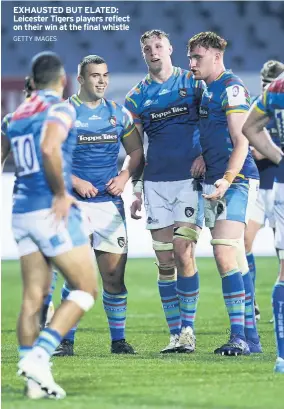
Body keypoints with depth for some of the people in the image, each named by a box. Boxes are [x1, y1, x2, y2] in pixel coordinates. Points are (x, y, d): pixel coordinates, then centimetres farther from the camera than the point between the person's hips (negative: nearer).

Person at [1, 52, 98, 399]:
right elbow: (49, 148, -26)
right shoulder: (60, 110, -8)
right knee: (86, 290, 0)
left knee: (33, 298, 7)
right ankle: (38, 355, -14)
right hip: (53, 212, -7)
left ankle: (35, 381, 5)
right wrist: (61, 193, -17)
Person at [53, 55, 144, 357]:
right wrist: (75, 181, -13)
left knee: (114, 276, 1)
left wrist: (124, 177, 0)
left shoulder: (118, 113, 11)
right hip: (74, 204, -3)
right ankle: (67, 340, -1)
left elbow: (136, 152, 17)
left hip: (110, 203, 3)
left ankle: (118, 339, 12)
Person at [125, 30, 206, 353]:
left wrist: (205, 155, -10)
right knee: (164, 262, 1)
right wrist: (136, 191, 8)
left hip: (189, 178, -3)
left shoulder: (192, 83, 4)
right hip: (155, 182, 3)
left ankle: (188, 330, -4)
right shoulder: (137, 96, 10)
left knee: (183, 254, -11)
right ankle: (175, 334, 6)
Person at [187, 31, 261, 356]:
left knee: (225, 253, -17)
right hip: (213, 182, 9)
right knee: (235, 260, 9)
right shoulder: (205, 91, 18)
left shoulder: (231, 88, -10)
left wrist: (227, 179, -25)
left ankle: (238, 336, -18)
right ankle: (250, 337, 12)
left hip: (236, 181, -9)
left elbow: (241, 141, -16)